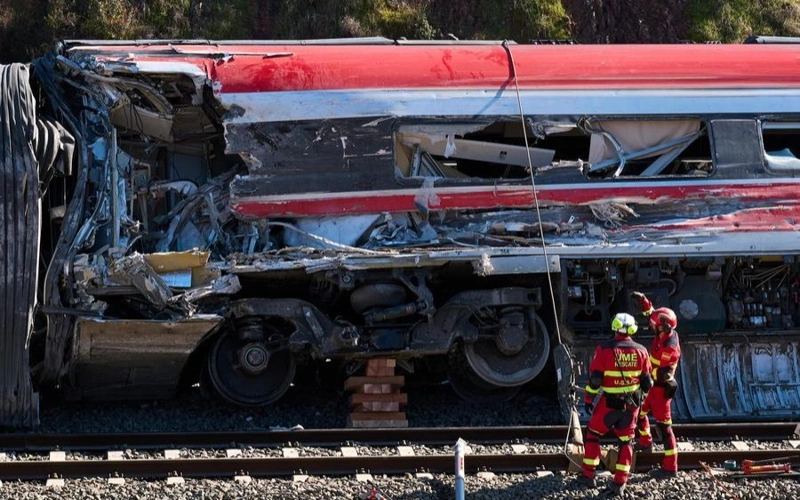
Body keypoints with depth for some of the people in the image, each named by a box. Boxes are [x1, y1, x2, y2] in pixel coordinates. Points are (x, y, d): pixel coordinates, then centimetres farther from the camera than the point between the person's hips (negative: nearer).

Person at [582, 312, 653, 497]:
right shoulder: (640, 351, -2)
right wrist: (640, 397, 23)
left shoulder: (604, 349, -13)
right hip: (632, 404, 3)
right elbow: (647, 382, 5)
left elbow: (595, 379, -12)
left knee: (592, 434, 15)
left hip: (609, 402, -3)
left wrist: (588, 399, -1)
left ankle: (588, 475, 15)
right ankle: (620, 483, 7)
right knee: (625, 442, 12)